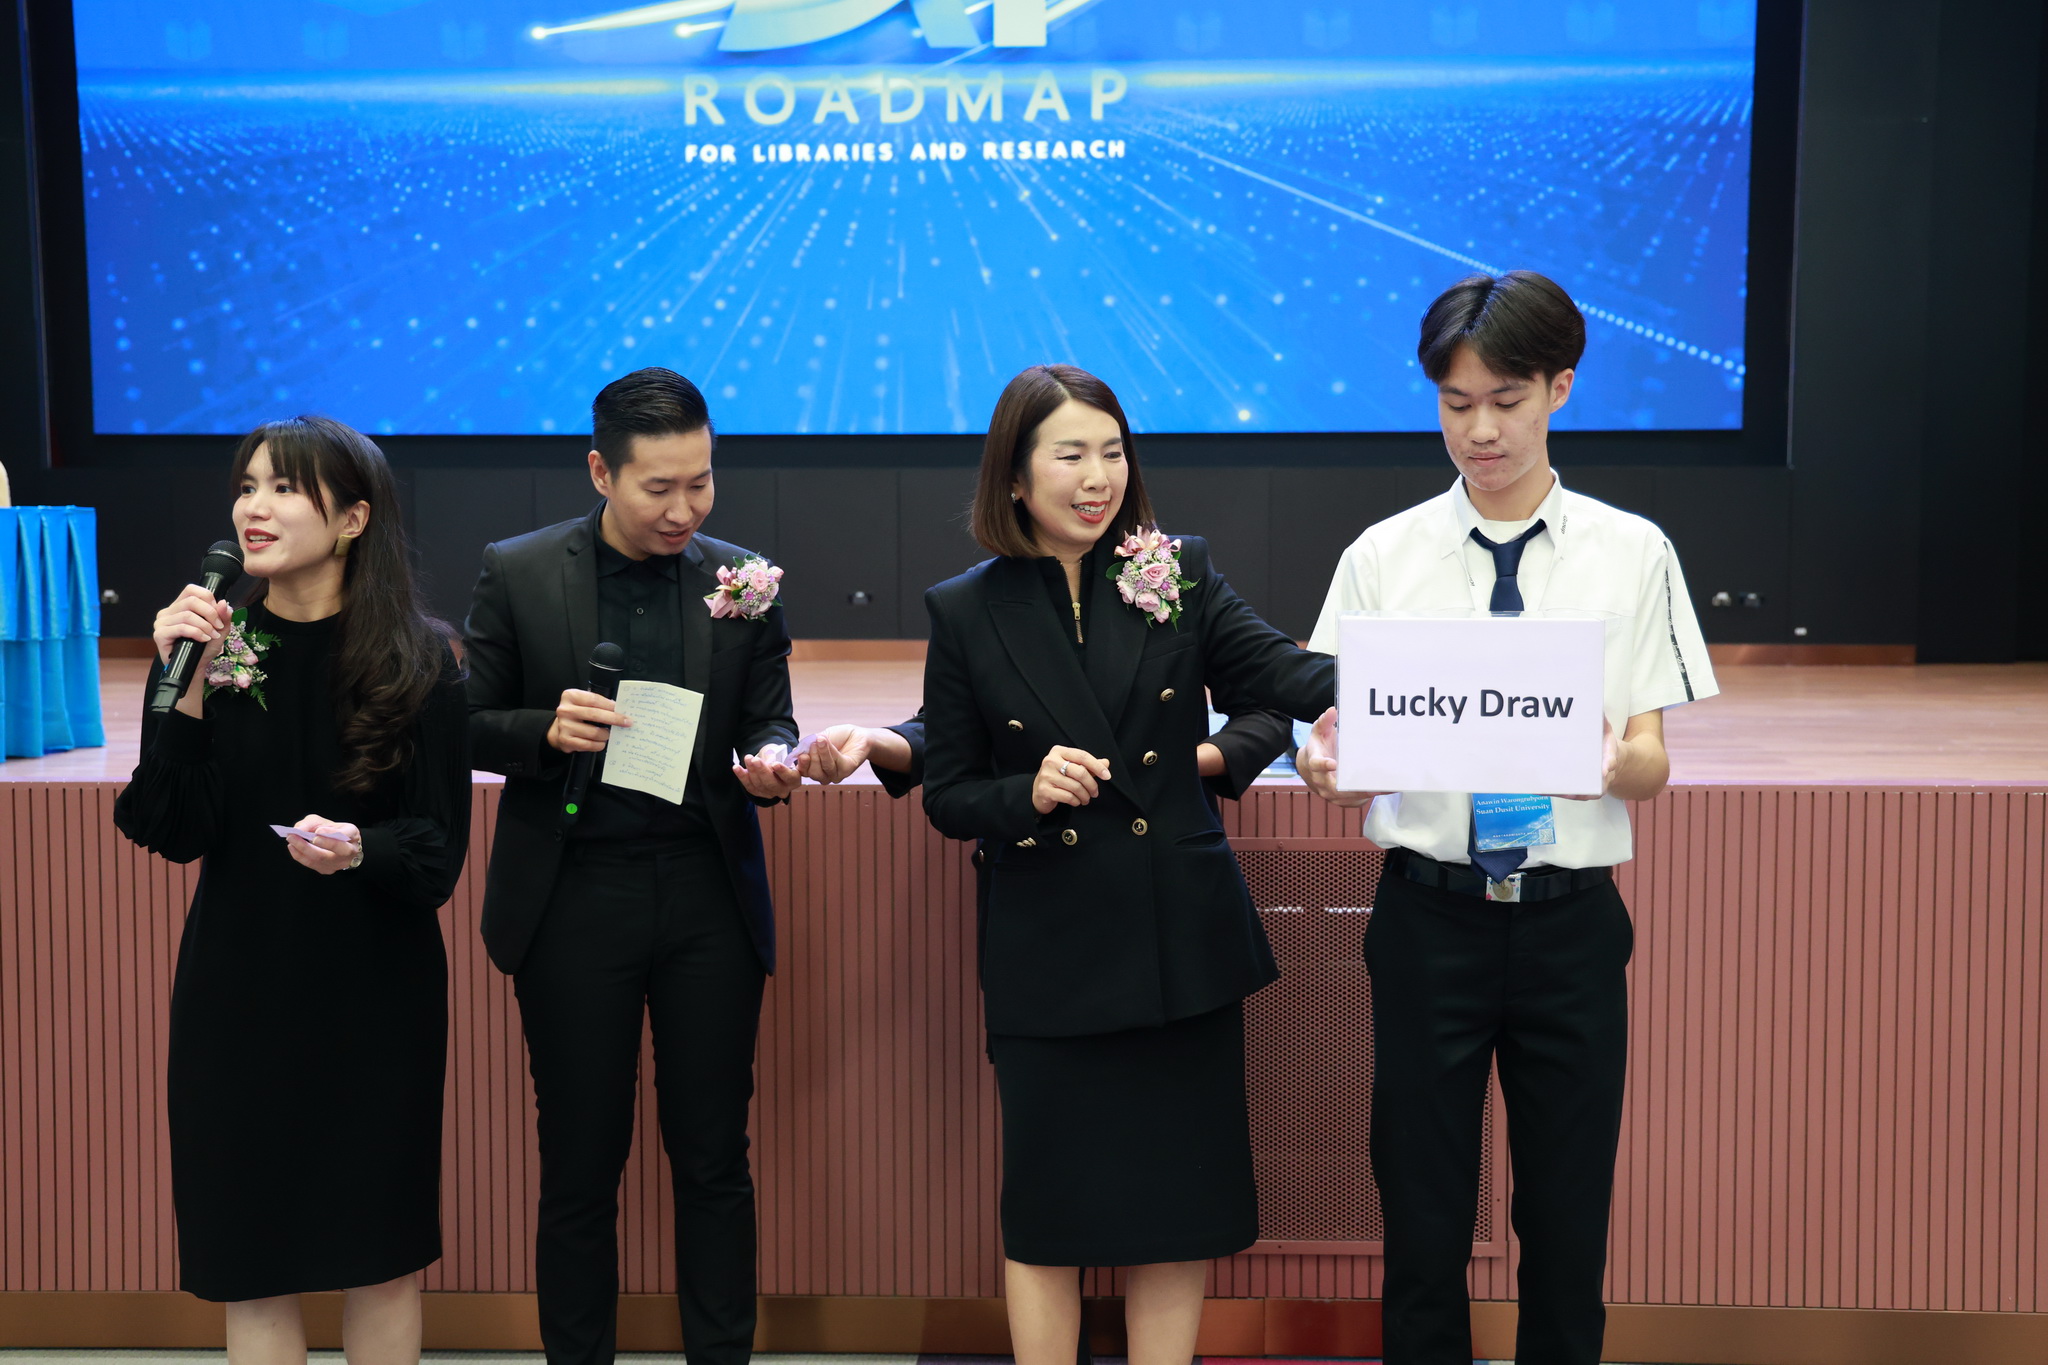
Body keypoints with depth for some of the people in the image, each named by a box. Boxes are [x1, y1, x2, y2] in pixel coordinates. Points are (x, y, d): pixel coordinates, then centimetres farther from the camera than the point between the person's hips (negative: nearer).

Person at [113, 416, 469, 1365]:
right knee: (251, 1259, 8)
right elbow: (176, 832, -9)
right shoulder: (213, 646, -2)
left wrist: (360, 851, -28)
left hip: (376, 991, -1)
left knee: (383, 1255, 8)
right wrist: (185, 689, -19)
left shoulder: (419, 661, -7)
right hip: (240, 986, 2)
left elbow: (440, 847, -7)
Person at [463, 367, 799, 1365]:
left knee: (713, 1159, 9)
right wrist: (546, 730, -18)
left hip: (708, 897, 1)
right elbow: (472, 725, 3)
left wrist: (768, 766, -15)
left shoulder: (742, 579, 2)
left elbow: (769, 723, 8)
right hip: (574, 897, -1)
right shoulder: (517, 574, -2)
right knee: (580, 1164, 9)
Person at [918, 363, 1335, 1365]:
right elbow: (947, 798, 2)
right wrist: (1030, 793, -18)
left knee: (1176, 1207, 9)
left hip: (1181, 942, 1)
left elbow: (1293, 678, -13)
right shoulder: (965, 614, -1)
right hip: (1046, 953, -1)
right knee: (1045, 1212, 7)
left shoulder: (1178, 577, 1)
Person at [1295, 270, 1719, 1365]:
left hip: (1571, 917, 0)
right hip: (1429, 913, 0)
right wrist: (1322, 762, -24)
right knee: (1422, 1212, 6)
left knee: (1568, 1215, 9)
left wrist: (1614, 759, -24)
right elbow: (1334, 728, 0)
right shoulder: (1382, 556, 3)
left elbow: (1652, 766, -1)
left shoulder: (1631, 555, 3)